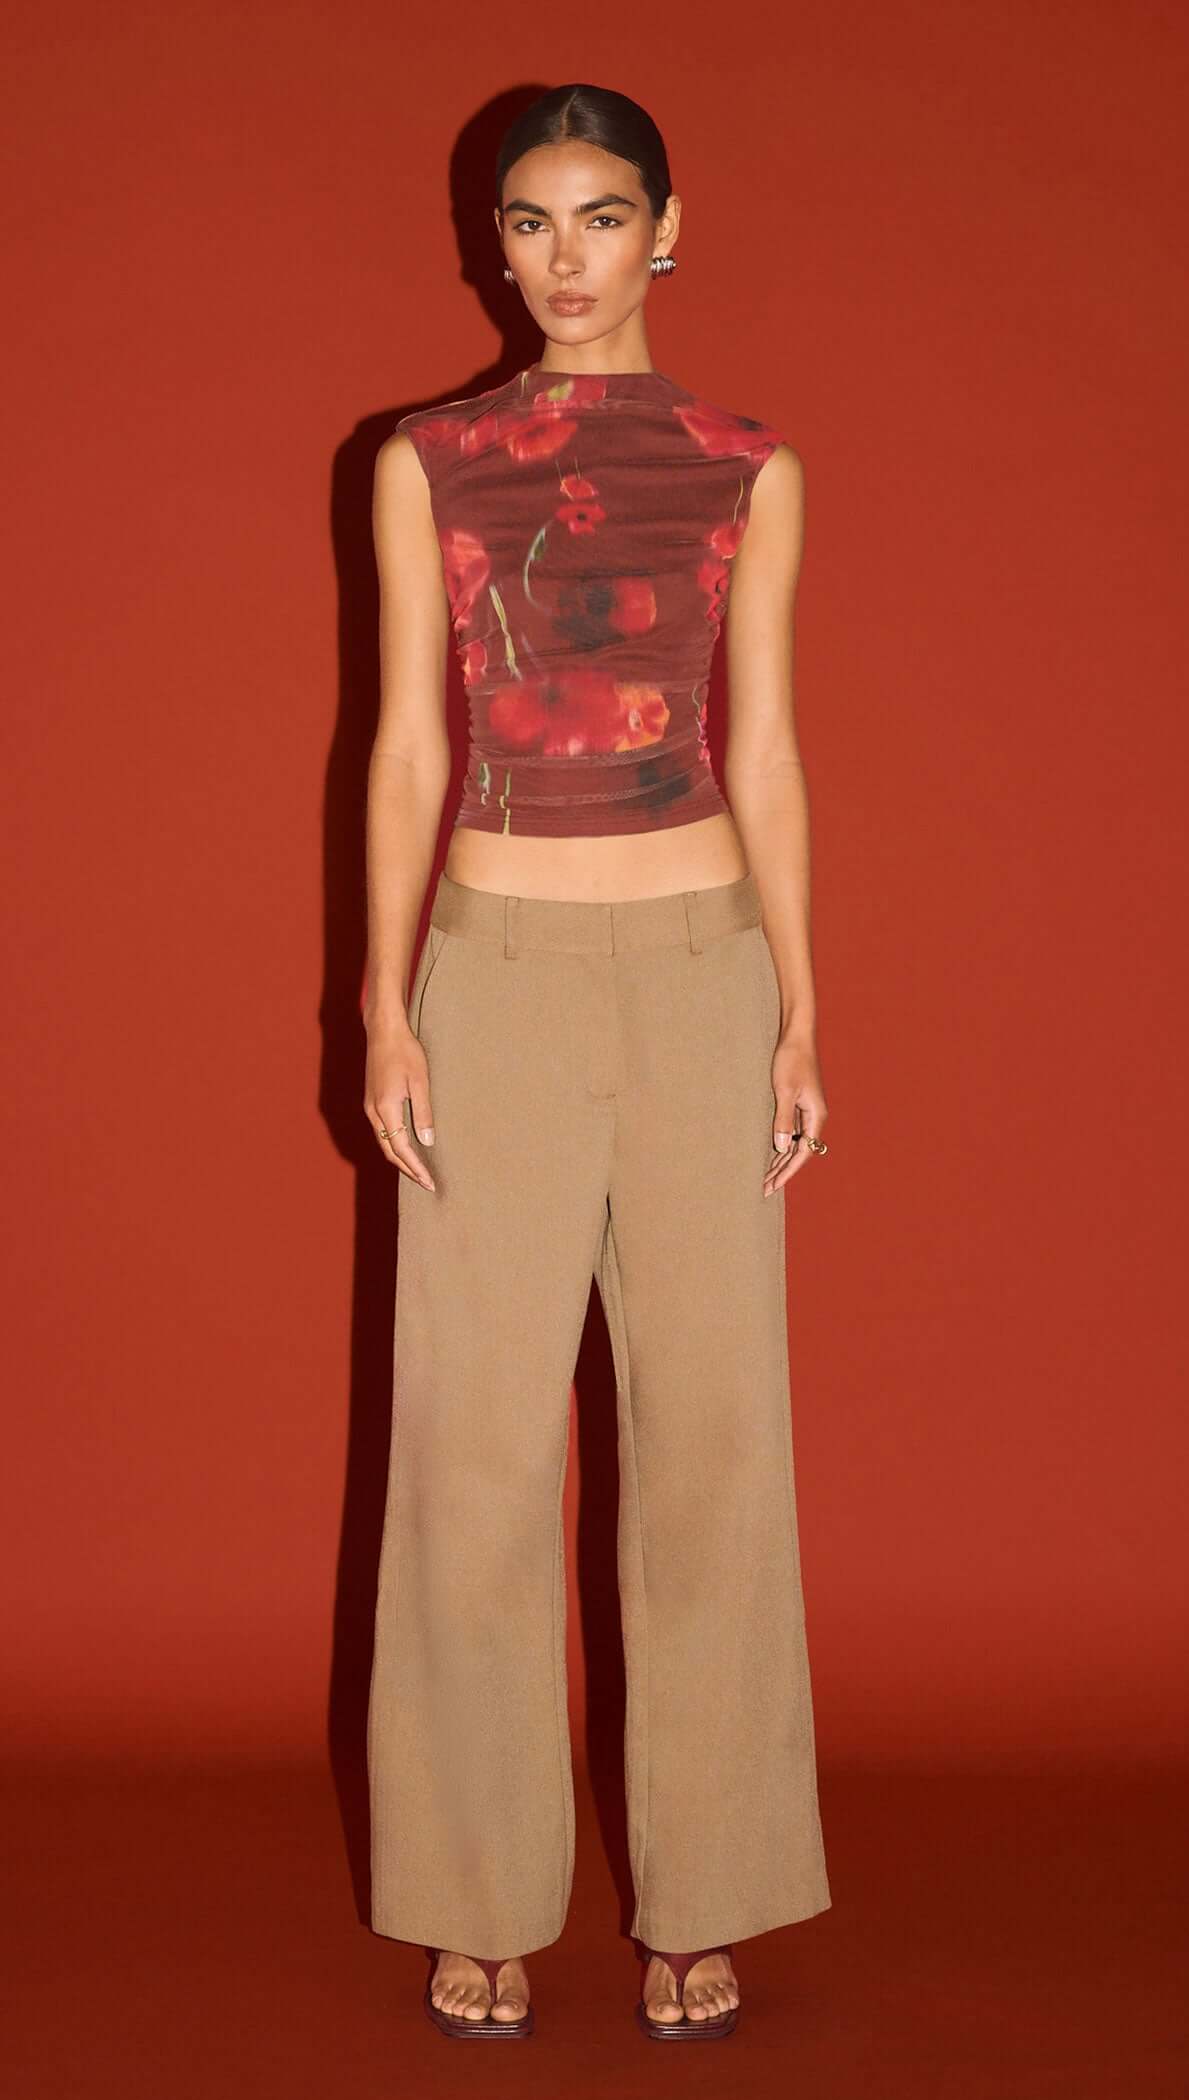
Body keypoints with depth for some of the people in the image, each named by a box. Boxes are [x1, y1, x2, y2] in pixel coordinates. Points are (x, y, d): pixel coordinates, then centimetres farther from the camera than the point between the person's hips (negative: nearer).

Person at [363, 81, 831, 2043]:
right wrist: (387, 1007, -3)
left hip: (701, 970, 1)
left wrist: (800, 1017, 2)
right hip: (498, 974, 0)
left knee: (709, 1431, 2)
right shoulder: (426, 464, 5)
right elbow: (408, 744, 3)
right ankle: (480, 1896, 13)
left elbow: (767, 754, 6)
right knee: (476, 1438, 1)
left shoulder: (751, 469, 6)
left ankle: (697, 1896, 13)